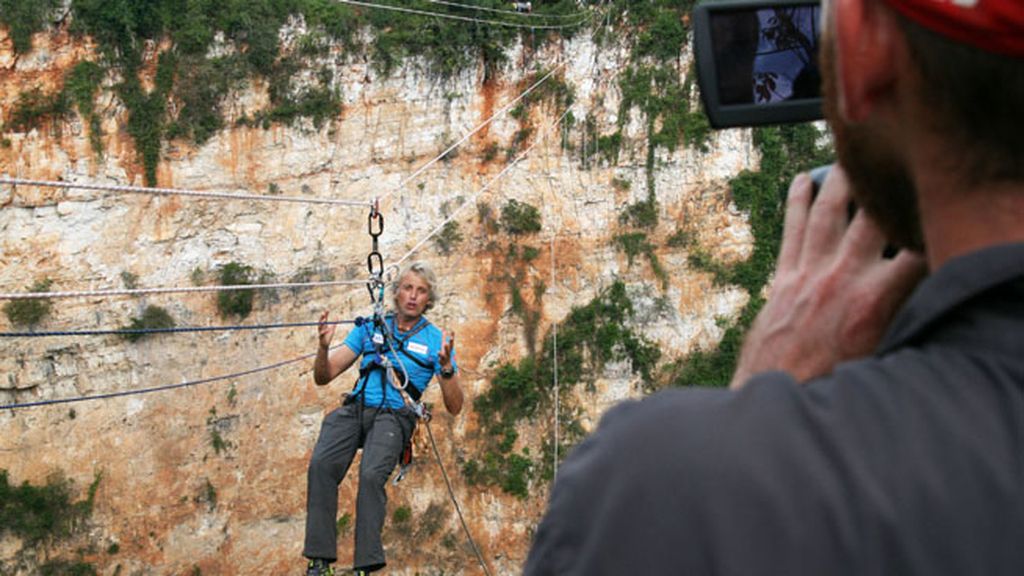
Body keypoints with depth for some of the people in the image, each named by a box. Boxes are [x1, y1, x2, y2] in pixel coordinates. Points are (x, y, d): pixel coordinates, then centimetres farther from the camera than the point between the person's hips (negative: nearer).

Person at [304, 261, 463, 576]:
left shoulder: (435, 340, 10)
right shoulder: (370, 328, 18)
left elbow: (454, 407, 4)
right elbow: (323, 377, 16)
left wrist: (447, 368, -13)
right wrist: (324, 347, -4)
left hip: (394, 416, -2)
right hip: (354, 408, 2)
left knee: (371, 475, -32)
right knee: (321, 464, -27)